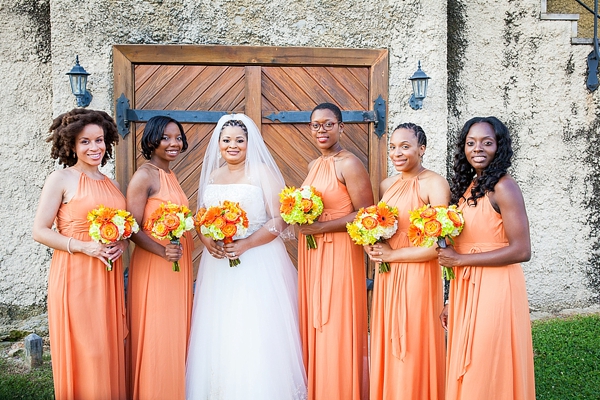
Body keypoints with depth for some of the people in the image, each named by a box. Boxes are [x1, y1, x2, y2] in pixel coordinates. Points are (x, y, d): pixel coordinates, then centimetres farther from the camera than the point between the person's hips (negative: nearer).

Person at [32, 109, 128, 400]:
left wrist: (122, 244, -1)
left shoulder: (112, 185, 13)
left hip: (108, 278, 5)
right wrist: (84, 247, -17)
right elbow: (40, 231, -8)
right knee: (82, 353, 0)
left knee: (109, 350, 10)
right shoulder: (60, 180, -4)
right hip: (74, 276, -5)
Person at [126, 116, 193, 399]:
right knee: (157, 337, 0)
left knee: (177, 334, 16)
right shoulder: (144, 176, -12)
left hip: (179, 266, 8)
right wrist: (163, 251, -29)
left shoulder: (170, 175, 13)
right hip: (153, 267, -8)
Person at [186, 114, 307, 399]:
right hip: (218, 265, 5)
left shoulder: (262, 172, -3)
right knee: (218, 336, 8)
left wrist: (246, 244, -19)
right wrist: (207, 241, -6)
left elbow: (279, 220, -10)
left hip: (257, 263, -5)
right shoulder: (211, 175, 13)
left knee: (256, 337, -2)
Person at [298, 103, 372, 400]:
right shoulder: (313, 166, 14)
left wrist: (320, 227, -17)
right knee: (314, 328, 13)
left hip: (339, 253, -8)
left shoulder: (349, 164, -10)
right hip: (311, 254, 8)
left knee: (337, 330, 0)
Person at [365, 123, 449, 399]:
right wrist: (373, 247, -1)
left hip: (418, 277, -6)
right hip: (386, 277, 6)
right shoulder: (387, 185, 10)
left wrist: (393, 255, -12)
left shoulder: (434, 184, -10)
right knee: (387, 348, 13)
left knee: (414, 353, 4)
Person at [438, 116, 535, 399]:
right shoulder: (466, 187, 10)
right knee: (465, 375, 15)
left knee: (489, 376, 4)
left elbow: (521, 251, -17)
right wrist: (452, 301, 12)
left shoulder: (503, 187, -12)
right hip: (465, 290, 7)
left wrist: (460, 259, -13)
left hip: (495, 289, -7)